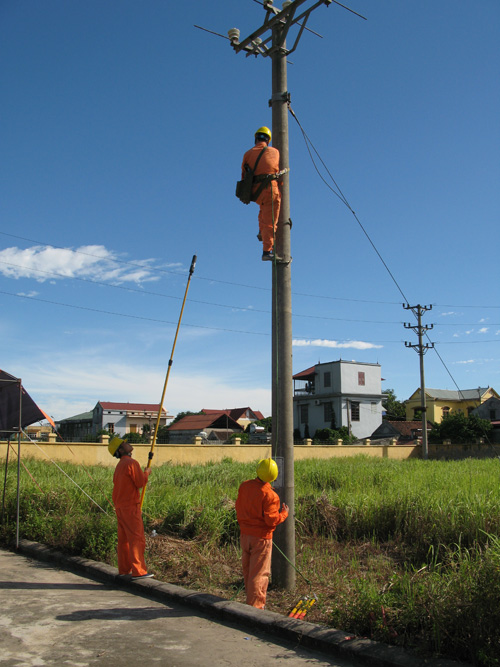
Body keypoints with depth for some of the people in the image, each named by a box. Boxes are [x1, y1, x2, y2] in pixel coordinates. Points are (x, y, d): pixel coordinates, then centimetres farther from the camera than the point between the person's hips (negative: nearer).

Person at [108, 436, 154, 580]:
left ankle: (124, 569, 20)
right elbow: (140, 483, -15)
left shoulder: (120, 465, 15)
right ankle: (138, 571, -7)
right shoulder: (131, 463, -14)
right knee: (137, 538, -7)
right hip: (130, 506, -9)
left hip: (119, 506, 9)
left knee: (124, 538, 13)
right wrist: (147, 473, 3)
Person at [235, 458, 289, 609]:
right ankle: (255, 606, 8)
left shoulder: (244, 486, -1)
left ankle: (253, 601, 34)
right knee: (259, 573, 3)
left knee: (247, 571, 18)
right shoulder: (269, 495, -21)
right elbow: (272, 520, -19)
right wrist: (284, 513, -1)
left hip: (244, 535, 7)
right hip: (261, 538, -6)